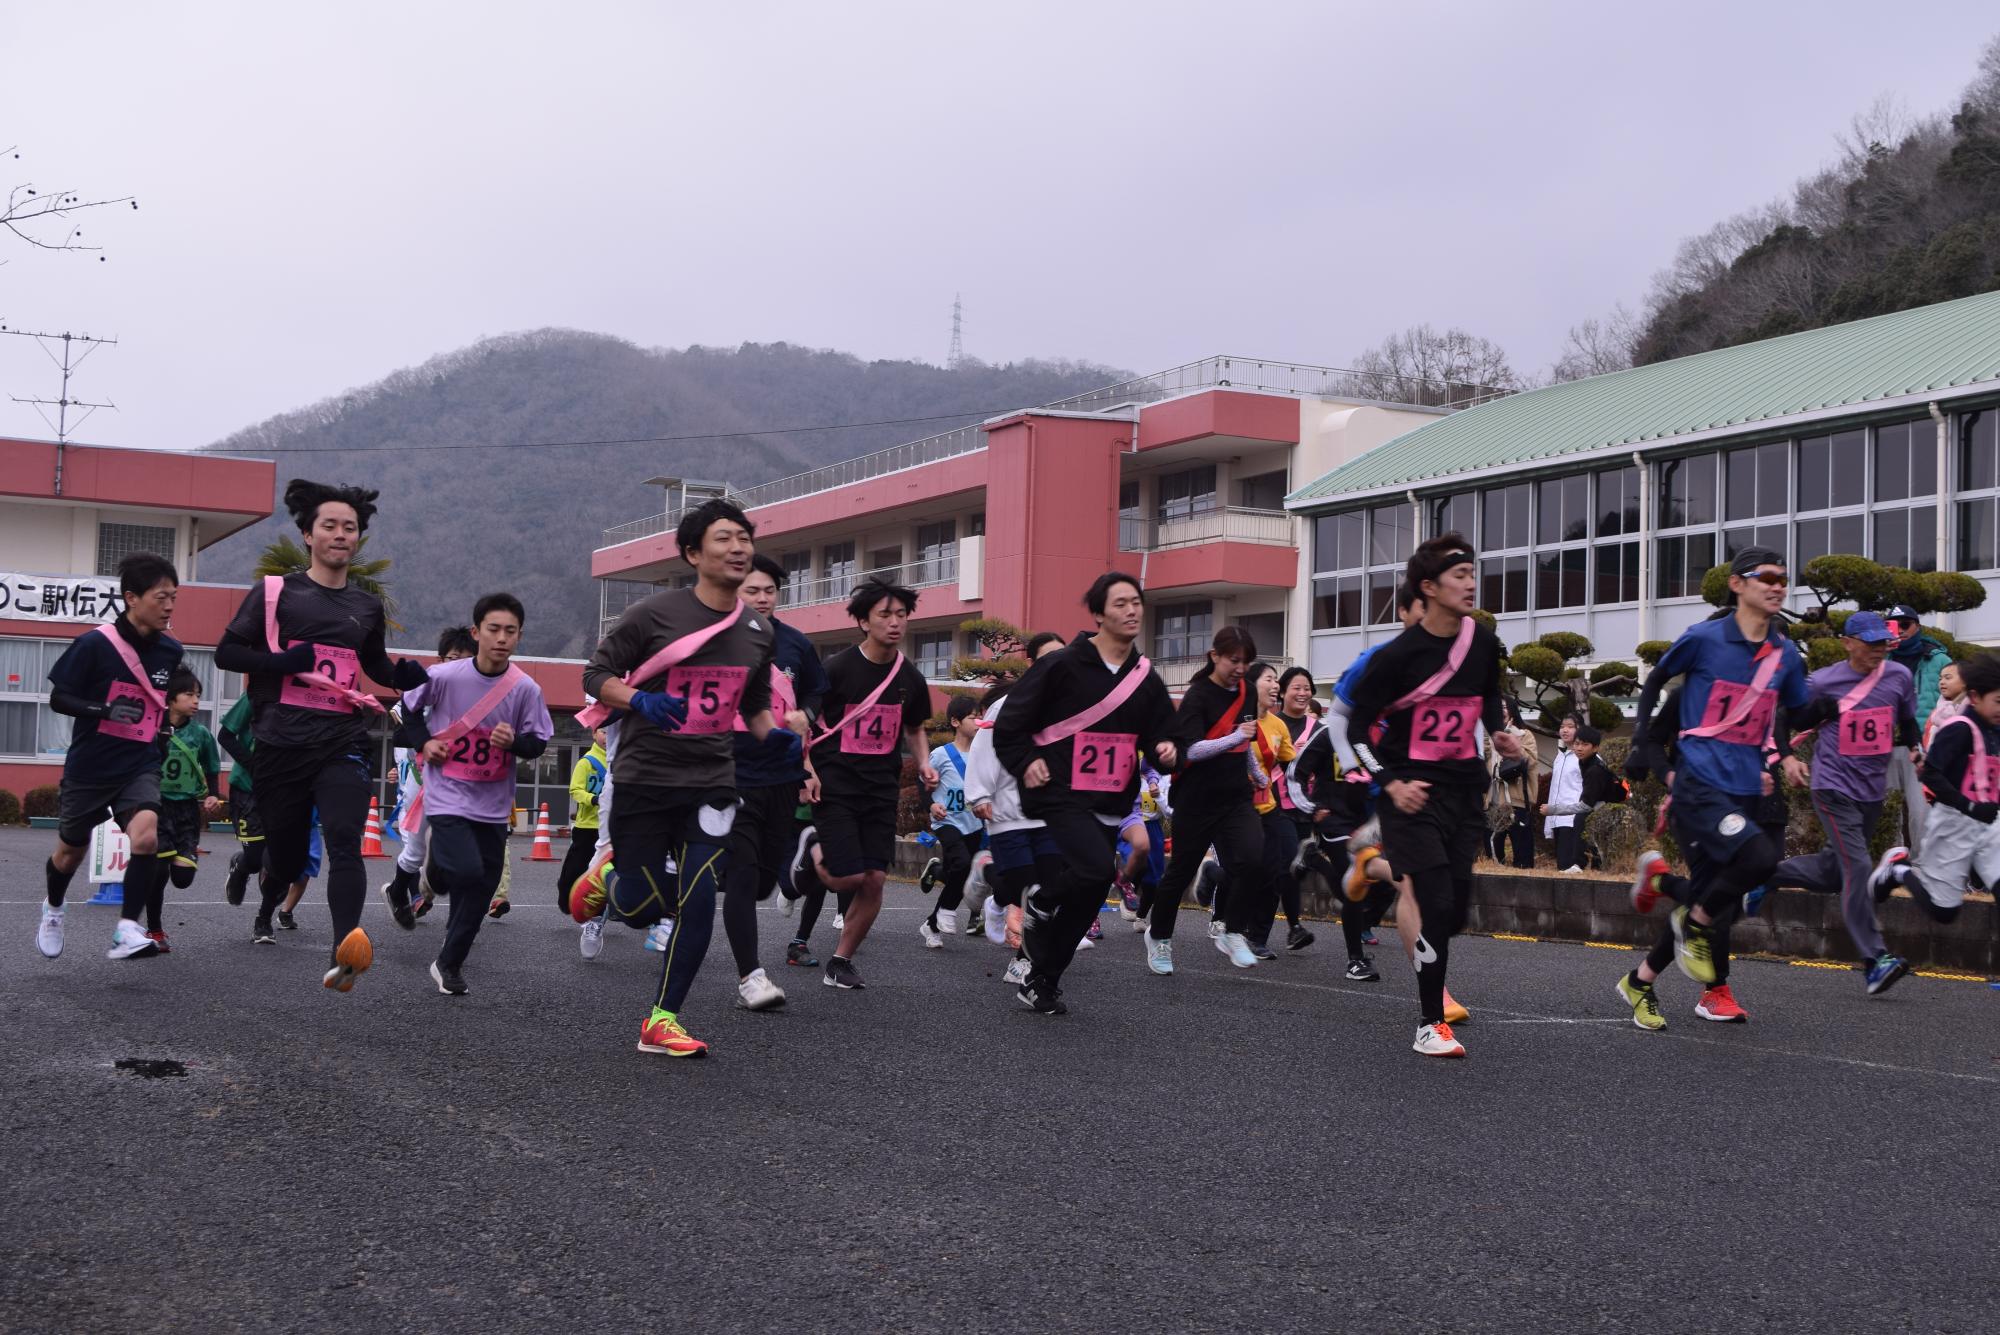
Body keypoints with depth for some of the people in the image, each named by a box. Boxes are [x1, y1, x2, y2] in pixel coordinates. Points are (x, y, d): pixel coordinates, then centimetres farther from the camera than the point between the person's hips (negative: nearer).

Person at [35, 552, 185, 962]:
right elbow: (58, 698, -12)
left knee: (146, 836, -25)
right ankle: (53, 907, 49)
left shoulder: (170, 650, -1)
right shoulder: (94, 644, -15)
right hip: (89, 768, -2)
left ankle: (127, 930, -19)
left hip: (140, 767, 2)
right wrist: (106, 710, -27)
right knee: (71, 852, 17)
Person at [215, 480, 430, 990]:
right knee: (286, 852, 11)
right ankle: (266, 913, 46)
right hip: (283, 746, -1)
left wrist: (405, 675, 9)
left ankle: (345, 953, -36)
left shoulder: (367, 607, 15)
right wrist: (281, 662, -16)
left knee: (344, 841, -21)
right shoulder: (274, 592, 4)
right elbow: (227, 652, 1)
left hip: (344, 745, 1)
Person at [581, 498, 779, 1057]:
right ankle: (604, 881, 39)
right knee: (639, 910, 1)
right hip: (644, 780, -3)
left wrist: (772, 735, 1)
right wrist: (639, 701, -24)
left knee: (700, 899, -9)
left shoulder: (759, 632, 7)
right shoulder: (654, 614, -9)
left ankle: (661, 1021, 5)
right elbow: (596, 674, -4)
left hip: (712, 784, 4)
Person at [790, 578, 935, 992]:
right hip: (834, 785, -4)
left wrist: (924, 764, 3)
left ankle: (841, 962, 15)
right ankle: (813, 848, 20)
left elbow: (914, 729, 21)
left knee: (874, 880, -2)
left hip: (882, 788, 4)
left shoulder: (910, 678, 6)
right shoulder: (837, 668, -9)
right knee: (849, 878, -13)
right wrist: (807, 771, -16)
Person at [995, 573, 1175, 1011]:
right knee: (1096, 869, -28)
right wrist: (1024, 763, -13)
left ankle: (1041, 982, 23)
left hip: (1111, 805, 6)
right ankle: (1041, 899, 2)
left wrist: (1166, 751, -7)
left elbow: (1160, 734, 14)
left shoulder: (1147, 680, 9)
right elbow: (1010, 723, -2)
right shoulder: (1063, 666, -8)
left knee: (1086, 901, 8)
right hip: (1061, 796, -6)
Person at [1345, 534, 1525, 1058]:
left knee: (1457, 910, 6)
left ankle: (1432, 981, 34)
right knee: (1437, 906, -13)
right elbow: (1357, 726, -6)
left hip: (1465, 787, 6)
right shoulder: (1398, 655, -13)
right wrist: (1391, 784, -15)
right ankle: (1431, 1026, -4)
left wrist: (1498, 733, 4)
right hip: (1414, 793, -5)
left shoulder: (1484, 643, 4)